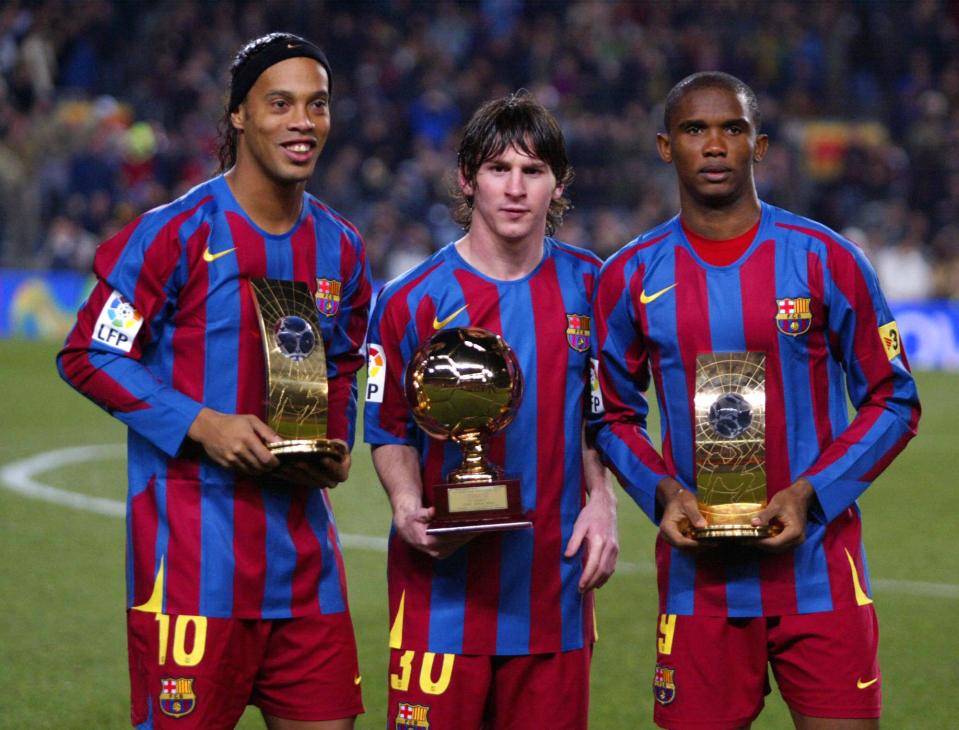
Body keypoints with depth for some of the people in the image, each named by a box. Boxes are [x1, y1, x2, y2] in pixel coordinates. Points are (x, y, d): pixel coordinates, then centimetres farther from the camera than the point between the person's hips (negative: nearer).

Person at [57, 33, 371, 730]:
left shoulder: (340, 249, 12)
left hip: (302, 540, 6)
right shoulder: (179, 233, -7)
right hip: (192, 542, -6)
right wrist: (202, 425, -15)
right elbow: (87, 356, -6)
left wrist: (335, 451, 4)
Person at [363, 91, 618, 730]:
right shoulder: (413, 300, -2)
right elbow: (392, 430, 4)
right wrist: (407, 504, -15)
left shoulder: (588, 286, 7)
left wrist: (602, 501, 4)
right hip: (444, 580, -3)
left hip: (554, 580, 3)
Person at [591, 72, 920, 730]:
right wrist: (662, 493, -6)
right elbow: (614, 415, 13)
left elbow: (894, 402, 2)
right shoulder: (632, 279, 4)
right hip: (699, 573, 2)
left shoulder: (825, 261, -1)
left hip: (819, 569, -1)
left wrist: (810, 494, -11)